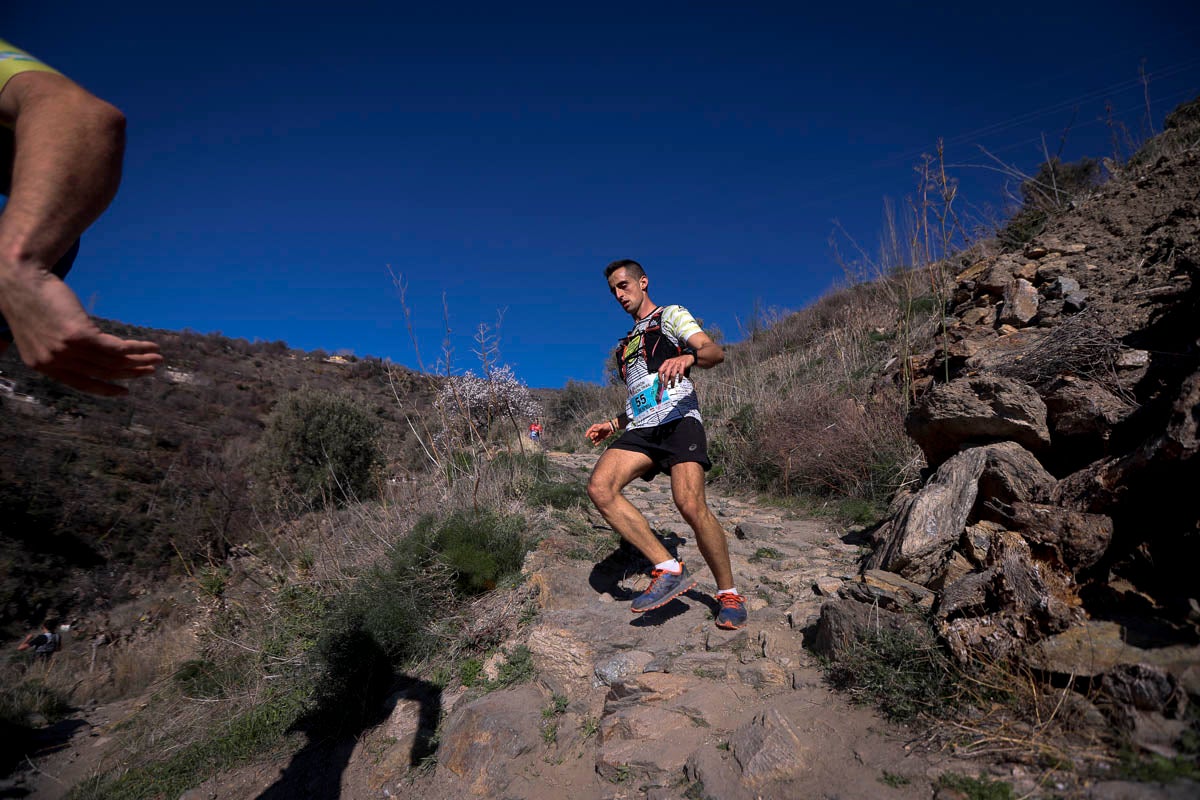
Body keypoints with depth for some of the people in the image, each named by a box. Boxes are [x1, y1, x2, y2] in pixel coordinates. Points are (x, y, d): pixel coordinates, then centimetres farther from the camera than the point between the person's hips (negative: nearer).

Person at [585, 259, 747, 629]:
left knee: (691, 505, -25)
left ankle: (728, 594, -2)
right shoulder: (627, 343, 33)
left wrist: (687, 357, -28)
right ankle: (670, 569, -18)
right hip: (640, 429, 6)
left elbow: (715, 351, -6)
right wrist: (613, 424, 23)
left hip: (678, 420, -6)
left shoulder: (671, 315, 13)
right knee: (600, 488, -22)